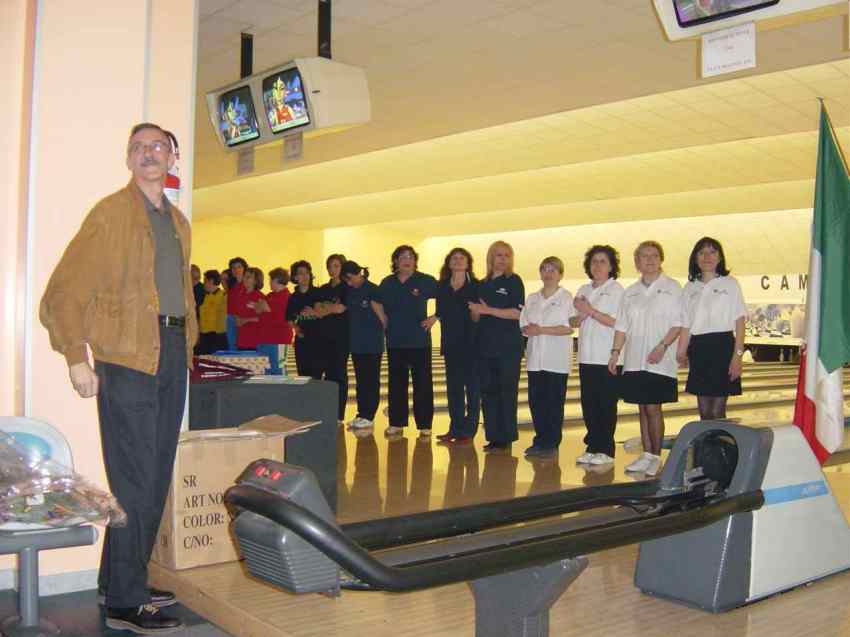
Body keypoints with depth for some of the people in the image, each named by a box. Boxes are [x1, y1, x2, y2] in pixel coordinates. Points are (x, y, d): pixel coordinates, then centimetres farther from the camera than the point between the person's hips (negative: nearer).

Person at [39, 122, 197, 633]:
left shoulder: (179, 223, 18)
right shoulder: (111, 213, -3)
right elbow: (64, 293, -7)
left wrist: (187, 349, 16)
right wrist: (76, 359, -12)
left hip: (172, 358, 7)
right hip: (127, 359, -7)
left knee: (157, 476, 11)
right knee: (135, 480, -6)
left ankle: (122, 581, 25)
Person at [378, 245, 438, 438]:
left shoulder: (426, 281, -2)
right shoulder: (387, 283, 8)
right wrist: (385, 324, 8)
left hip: (419, 341, -3)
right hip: (395, 342, 3)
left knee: (423, 384, 0)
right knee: (396, 384, 8)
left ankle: (424, 425, 7)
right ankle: (396, 423, 17)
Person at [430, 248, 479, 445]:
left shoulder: (476, 286, -3)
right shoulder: (442, 287, 8)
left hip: (471, 343, -4)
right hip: (451, 343, 4)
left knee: (472, 388, 1)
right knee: (453, 388, 9)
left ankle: (468, 431, 8)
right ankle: (455, 428, 18)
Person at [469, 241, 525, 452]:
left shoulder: (513, 281, -2)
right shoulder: (483, 284, 14)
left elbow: (517, 313, -13)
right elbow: (476, 318, 16)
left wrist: (488, 310, -16)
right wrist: (475, 311, -7)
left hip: (508, 347, -5)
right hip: (486, 346, 5)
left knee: (507, 392, -1)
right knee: (488, 391, 6)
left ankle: (505, 438, 6)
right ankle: (493, 436, 13)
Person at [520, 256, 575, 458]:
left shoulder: (566, 298, -3)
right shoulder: (532, 299, 14)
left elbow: (569, 328, -12)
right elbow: (524, 326, 12)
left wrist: (541, 330, -15)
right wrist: (529, 330, -11)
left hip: (557, 360, -5)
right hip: (535, 358, 5)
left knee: (554, 403, 0)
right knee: (535, 401, 6)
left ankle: (551, 443, 8)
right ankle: (540, 440, 18)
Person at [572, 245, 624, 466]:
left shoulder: (616, 290, -4)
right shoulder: (583, 290, 15)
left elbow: (618, 322, -14)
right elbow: (574, 323, 13)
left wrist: (590, 311, -15)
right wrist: (581, 315, -8)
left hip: (608, 358, -6)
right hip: (587, 357, 6)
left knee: (607, 406, 0)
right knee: (589, 404, 7)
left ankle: (605, 450, 7)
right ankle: (592, 447, 16)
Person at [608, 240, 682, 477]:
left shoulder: (672, 288, 1)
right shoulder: (630, 292, 14)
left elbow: (678, 324, -5)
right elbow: (622, 326, 14)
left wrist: (663, 346, -17)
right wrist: (615, 351, 4)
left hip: (659, 361, -5)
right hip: (634, 360, 5)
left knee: (653, 408, -7)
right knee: (642, 409, 8)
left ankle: (656, 457, 3)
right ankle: (647, 455, 16)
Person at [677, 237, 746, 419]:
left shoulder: (730, 284, 2)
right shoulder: (690, 288, 12)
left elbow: (740, 321, -3)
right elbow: (686, 325, 9)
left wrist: (738, 355, -12)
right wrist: (681, 353, 0)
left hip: (723, 347, -4)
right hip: (699, 349, 4)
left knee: (717, 412, -5)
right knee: (704, 412, 7)